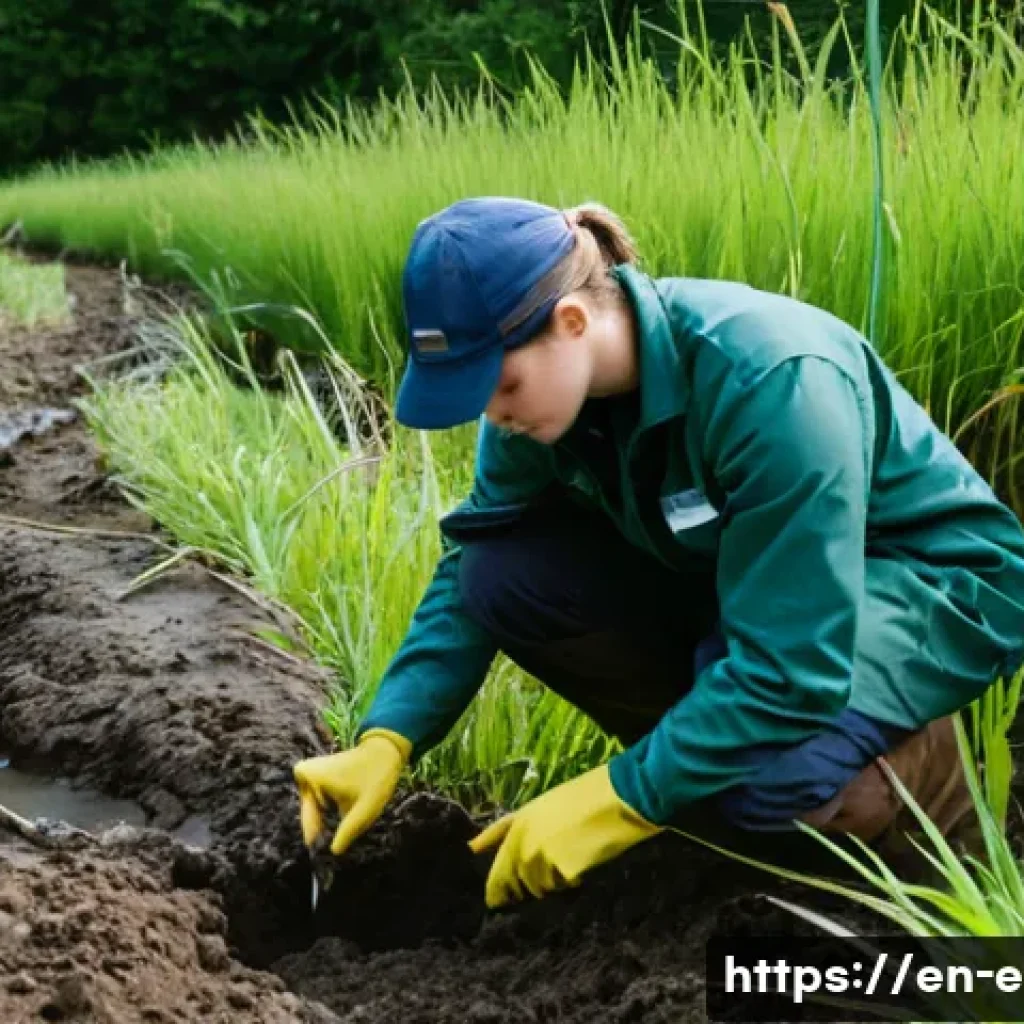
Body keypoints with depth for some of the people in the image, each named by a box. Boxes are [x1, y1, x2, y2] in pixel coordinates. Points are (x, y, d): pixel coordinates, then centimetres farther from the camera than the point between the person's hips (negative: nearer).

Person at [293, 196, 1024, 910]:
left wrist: (617, 800, -31)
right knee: (501, 575, -15)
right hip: (737, 573, 7)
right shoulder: (550, 375, -14)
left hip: (934, 582, -6)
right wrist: (385, 740, -15)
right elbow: (470, 561, -4)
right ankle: (709, 744, 2)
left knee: (756, 772, -35)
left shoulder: (770, 380, -35)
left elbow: (788, 669, -34)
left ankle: (915, 764, -1)